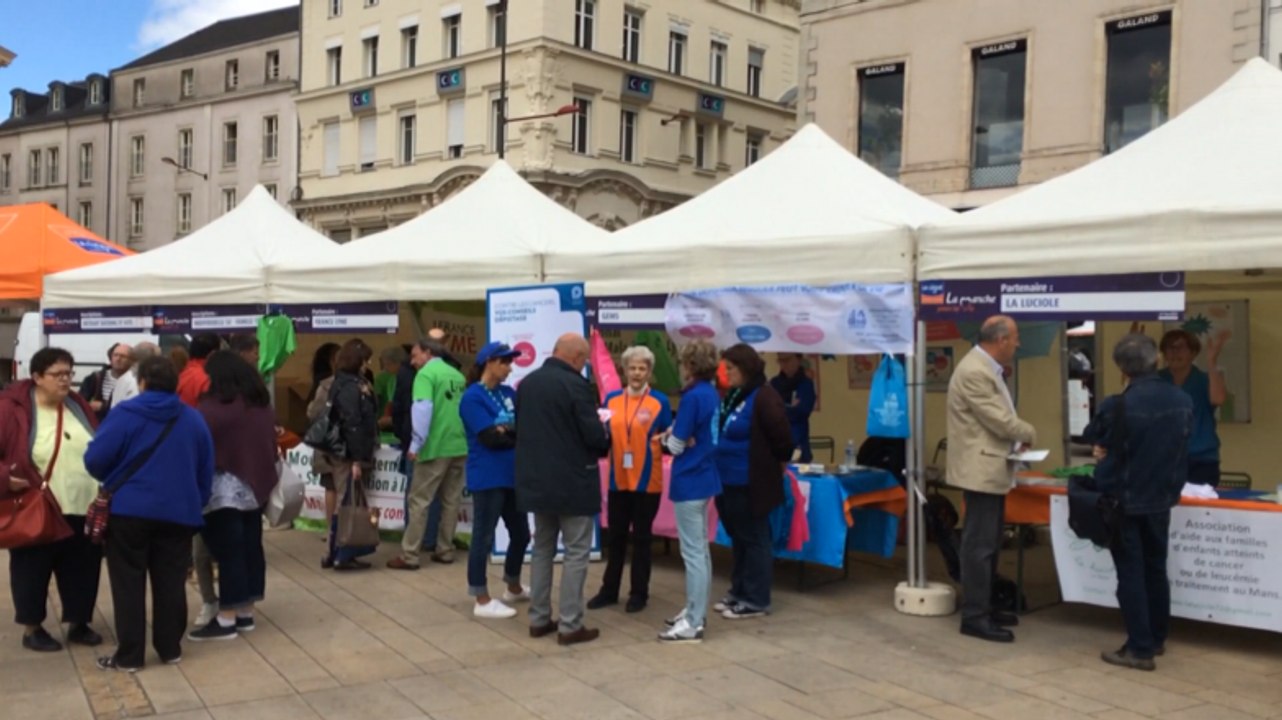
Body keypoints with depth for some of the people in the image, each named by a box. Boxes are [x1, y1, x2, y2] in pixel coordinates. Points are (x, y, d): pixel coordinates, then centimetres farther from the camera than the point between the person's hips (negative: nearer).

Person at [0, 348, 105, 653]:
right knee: (33, 570, 8)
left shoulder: (77, 406, 9)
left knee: (82, 569, 12)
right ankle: (32, 629, 23)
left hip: (84, 510, 5)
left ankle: (79, 624, 27)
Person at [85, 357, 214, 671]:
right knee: (171, 584, 11)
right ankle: (170, 648, 17)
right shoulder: (194, 419, 7)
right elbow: (206, 473, 11)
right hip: (178, 512, 4)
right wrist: (196, 505, 22)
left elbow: (95, 460, -11)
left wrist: (113, 482, 10)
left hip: (129, 510, -3)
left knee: (128, 584, 5)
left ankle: (129, 655, 8)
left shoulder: (126, 413, -8)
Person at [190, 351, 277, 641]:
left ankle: (226, 619, 0)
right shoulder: (262, 405, 8)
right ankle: (246, 613, 20)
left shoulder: (213, 408, -14)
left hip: (224, 491, -7)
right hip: (256, 487, 8)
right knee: (251, 548, 11)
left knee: (228, 552, -4)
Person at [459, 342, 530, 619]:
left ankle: (514, 588, 36)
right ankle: (482, 601, 11)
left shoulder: (508, 393, 12)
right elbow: (490, 437, -18)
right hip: (488, 478, -8)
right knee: (484, 537, 1)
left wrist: (506, 431, -17)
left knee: (520, 534, 16)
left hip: (512, 476, 8)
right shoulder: (472, 397, -10)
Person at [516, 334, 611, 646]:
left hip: (537, 480, 7)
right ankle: (570, 625, 2)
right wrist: (606, 432, 4)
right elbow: (595, 436, -17)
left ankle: (539, 619, 20)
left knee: (542, 548, 16)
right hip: (573, 483, -7)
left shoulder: (526, 383, 6)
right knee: (576, 552, 1)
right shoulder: (576, 385, -17)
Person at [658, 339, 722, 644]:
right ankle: (696, 610, 27)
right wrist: (676, 435, 0)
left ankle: (693, 623, 0)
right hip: (704, 478, 9)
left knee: (692, 552, -5)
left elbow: (677, 446, -15)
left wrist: (666, 437, 6)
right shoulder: (713, 395, 8)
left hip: (689, 481, -9)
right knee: (701, 549, 17)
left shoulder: (693, 396, -19)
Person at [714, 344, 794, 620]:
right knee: (738, 539, 17)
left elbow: (782, 435, -16)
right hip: (730, 481, 9)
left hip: (751, 483, -9)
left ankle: (755, 600, 9)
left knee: (754, 540, 1)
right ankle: (739, 592, 27)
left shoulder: (763, 396, -17)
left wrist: (779, 463, -2)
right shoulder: (733, 396, 13)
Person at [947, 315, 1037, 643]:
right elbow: (999, 420, -21)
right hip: (981, 468, -11)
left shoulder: (987, 368, 13)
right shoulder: (973, 372, -22)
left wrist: (1016, 437, 3)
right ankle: (974, 617, 0)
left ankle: (984, 607, 26)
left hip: (992, 468, 11)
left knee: (990, 543, 17)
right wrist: (1029, 433, -4)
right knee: (979, 544, -6)